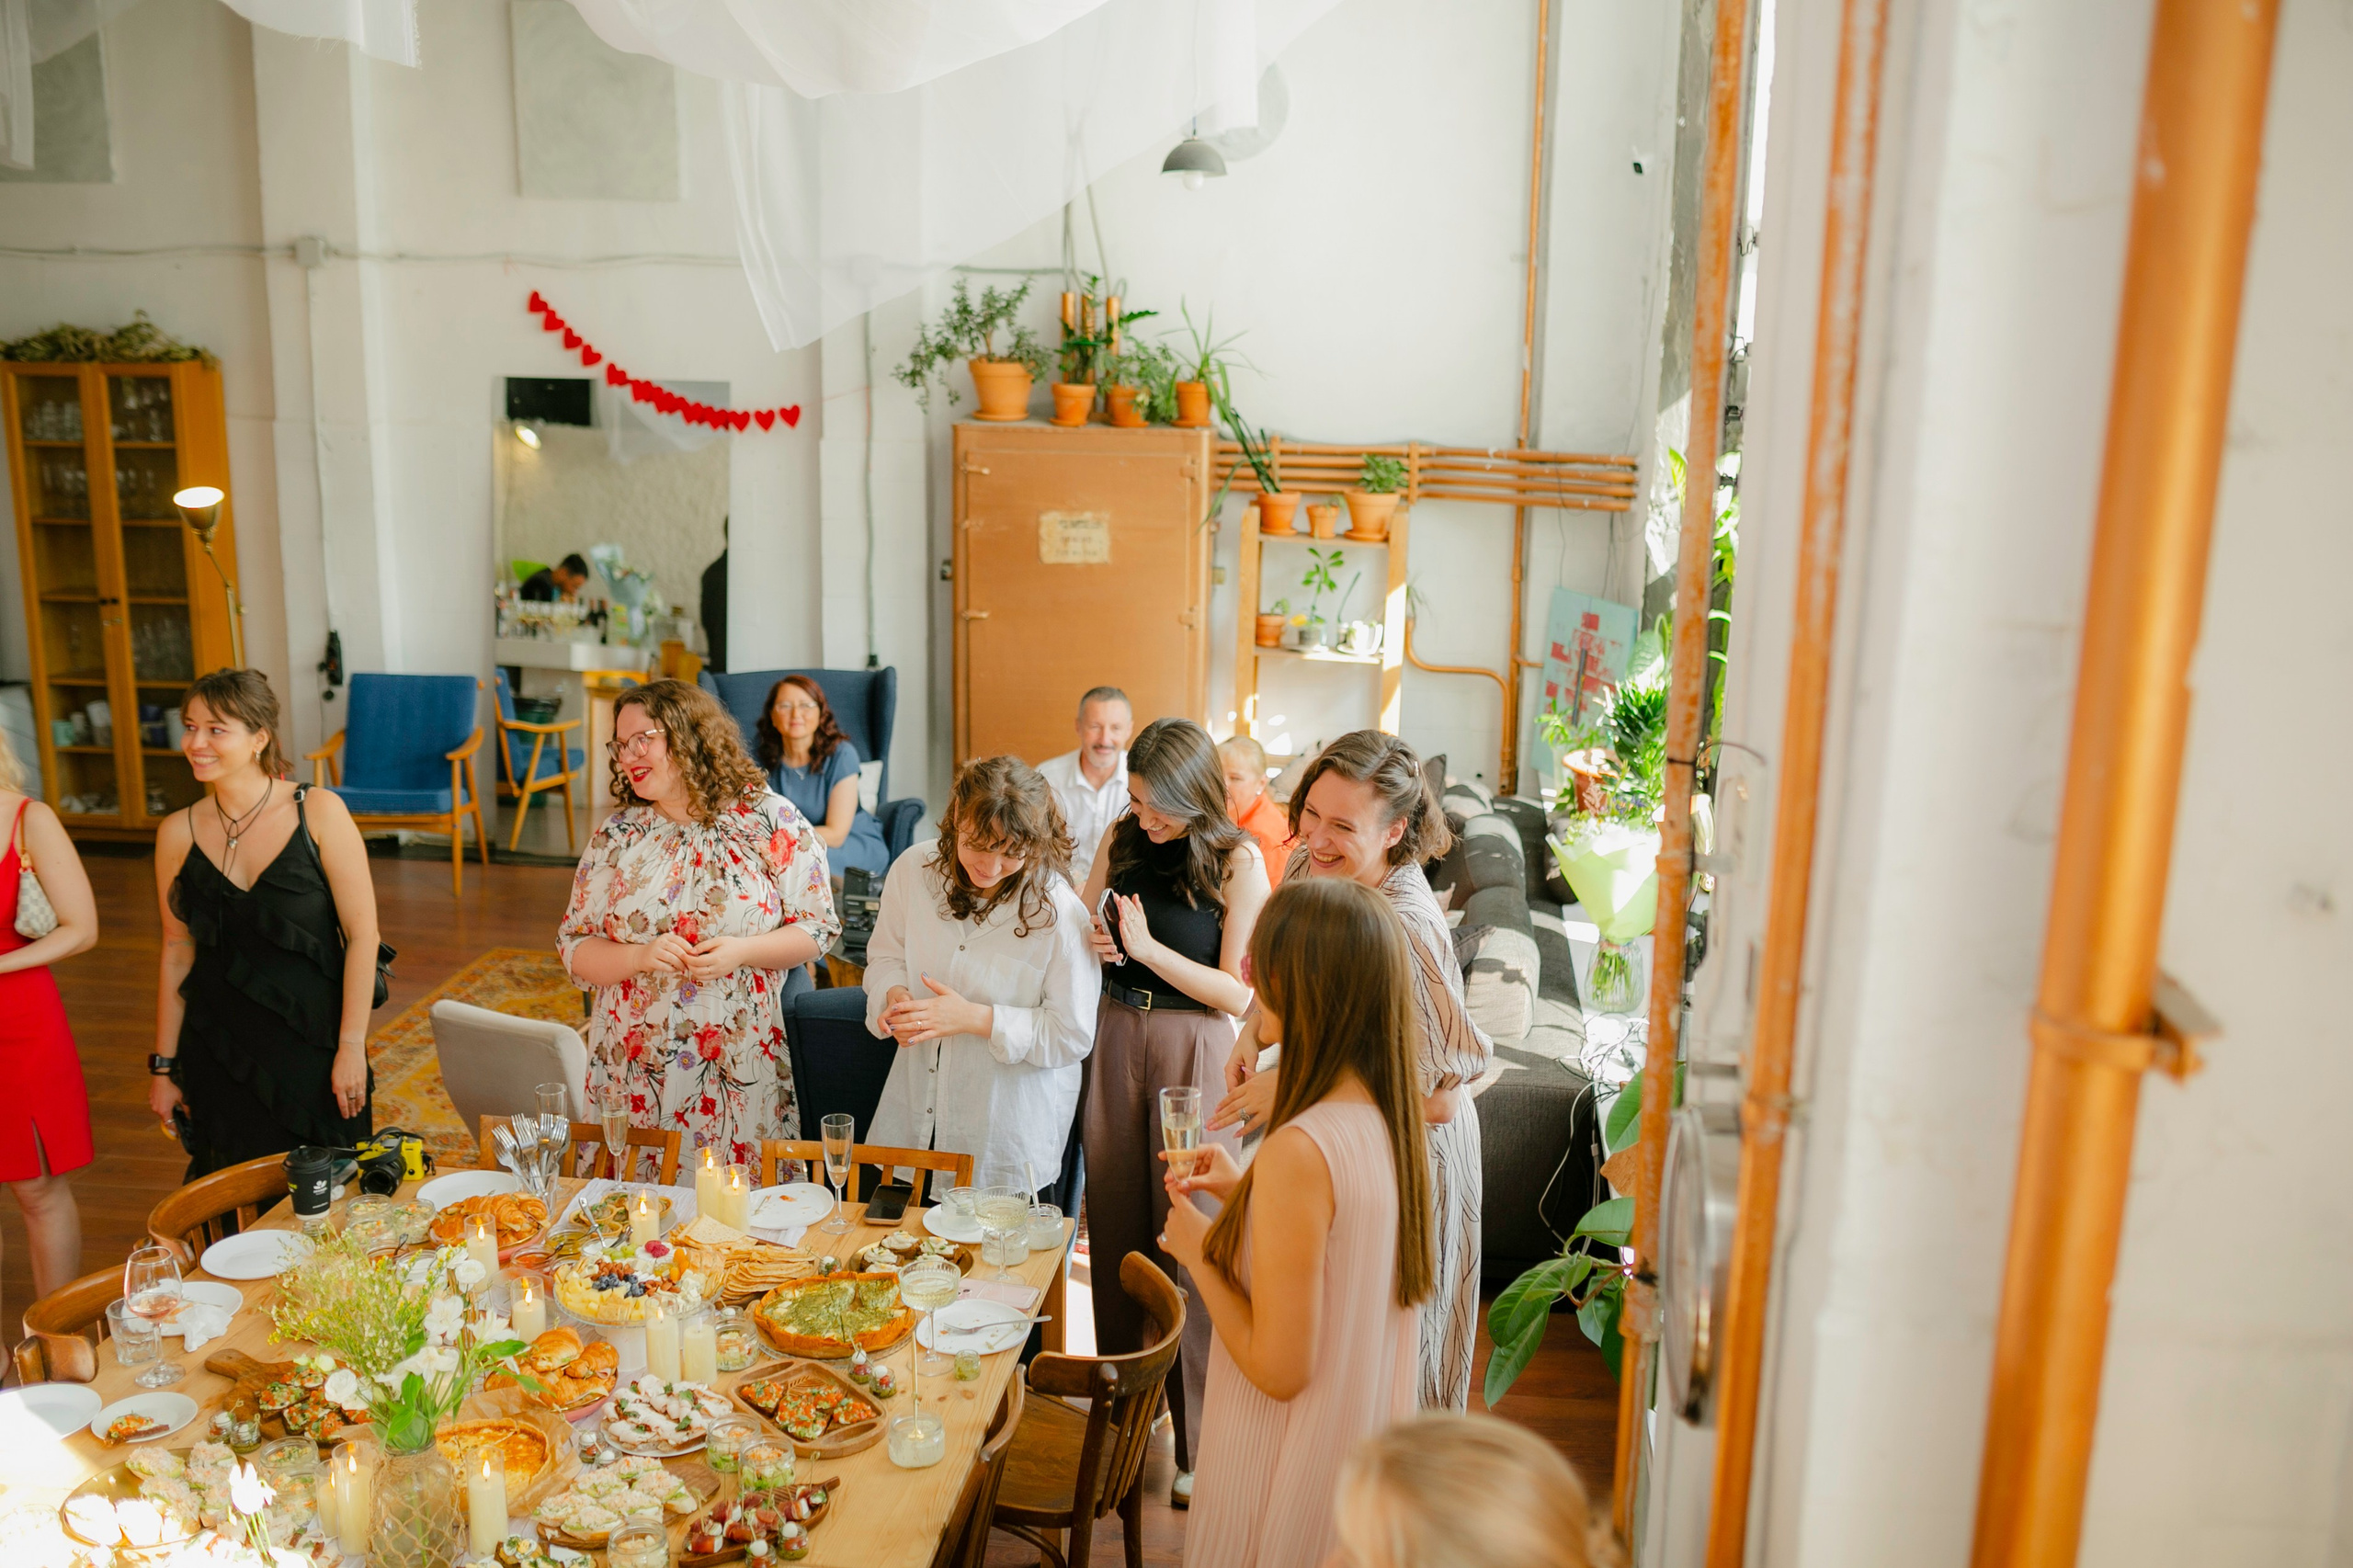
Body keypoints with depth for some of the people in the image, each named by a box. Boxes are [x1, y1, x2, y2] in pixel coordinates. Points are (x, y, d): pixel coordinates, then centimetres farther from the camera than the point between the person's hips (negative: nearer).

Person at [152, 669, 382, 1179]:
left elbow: (361, 934, -8)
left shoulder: (318, 812, -9)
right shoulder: (178, 833, 1)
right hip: (218, 1051, 3)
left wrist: (352, 1046, -11)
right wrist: (164, 1065, 10)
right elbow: (177, 953, 9)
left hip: (312, 1046, -2)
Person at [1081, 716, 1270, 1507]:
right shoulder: (1123, 838, 3)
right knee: (1115, 1226, 12)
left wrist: (1148, 948, -19)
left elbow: (1238, 994, -12)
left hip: (1192, 1048, -4)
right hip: (1116, 1037, 4)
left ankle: (1201, 1442, 14)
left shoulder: (1238, 862, -10)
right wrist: (1089, 939, -7)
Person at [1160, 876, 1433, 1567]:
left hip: (1292, 1481, -7)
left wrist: (1198, 1252, -12)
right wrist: (1246, 1191, 5)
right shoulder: (1391, 1120, -6)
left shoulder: (1299, 1152, -30)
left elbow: (1278, 1369, -25)